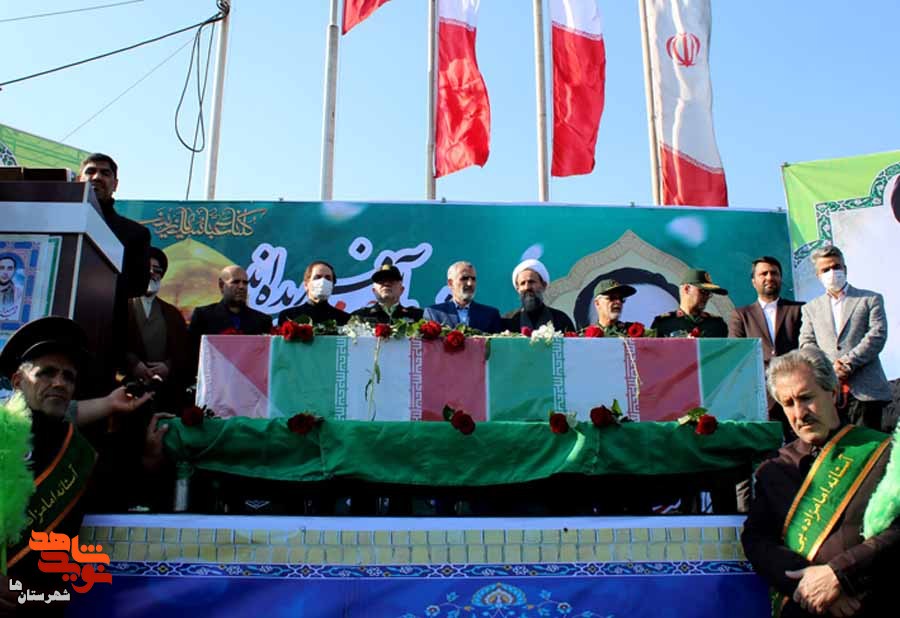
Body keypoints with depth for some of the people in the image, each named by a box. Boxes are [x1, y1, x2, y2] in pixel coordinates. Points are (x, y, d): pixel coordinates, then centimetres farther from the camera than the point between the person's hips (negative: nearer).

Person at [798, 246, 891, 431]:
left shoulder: (870, 299, 13)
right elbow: (806, 344, 9)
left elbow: (877, 336, -1)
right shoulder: (811, 308, 20)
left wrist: (848, 363, -12)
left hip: (865, 391, -2)